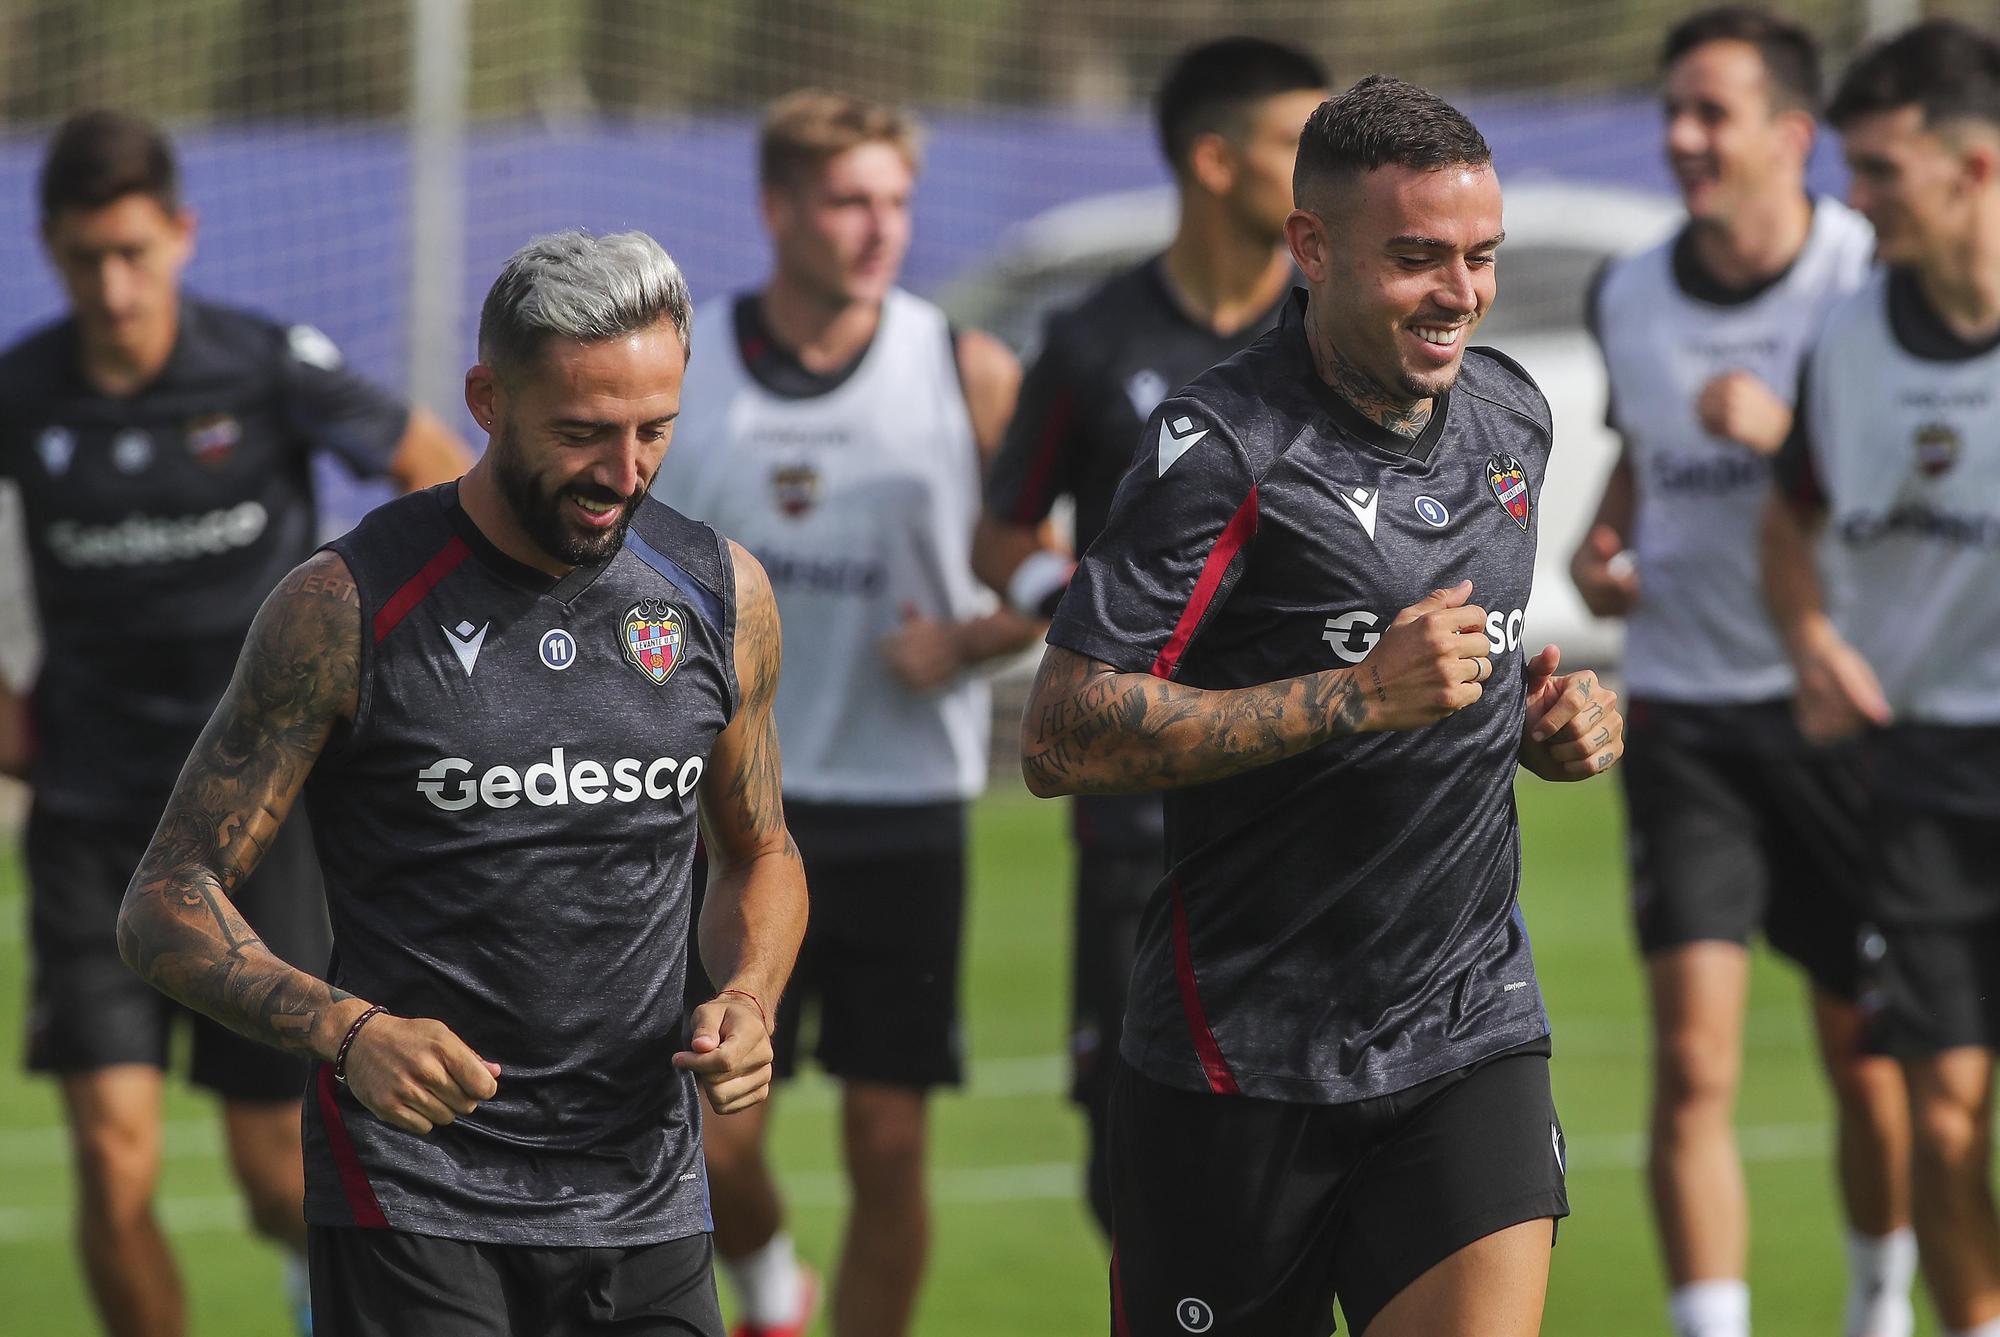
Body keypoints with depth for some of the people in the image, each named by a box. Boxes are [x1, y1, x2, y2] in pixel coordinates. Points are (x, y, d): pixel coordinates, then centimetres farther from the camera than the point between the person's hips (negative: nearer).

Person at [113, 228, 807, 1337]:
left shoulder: (720, 596, 5)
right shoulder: (347, 608, -9)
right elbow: (165, 908, -7)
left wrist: (747, 996, -1)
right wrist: (349, 1032, -25)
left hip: (645, 1202, 4)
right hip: (415, 1197, -4)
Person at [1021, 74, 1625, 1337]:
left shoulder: (1513, 414, 10)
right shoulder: (1225, 448, -14)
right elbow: (1063, 738, -20)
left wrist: (1548, 717, 5)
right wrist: (1361, 695, -22)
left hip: (1470, 1041, 5)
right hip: (1241, 1067, -5)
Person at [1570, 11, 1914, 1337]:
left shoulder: (1877, 281, -9)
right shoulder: (1627, 297, 5)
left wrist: (1788, 430, -24)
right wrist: (1601, 541, 4)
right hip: (1681, 715, 2)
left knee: (1868, 1056, 9)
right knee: (1693, 1061, -11)